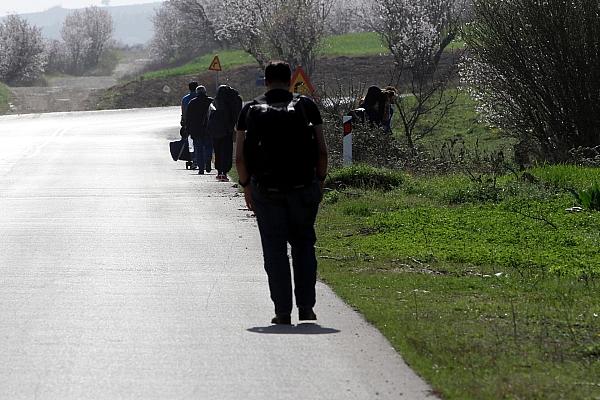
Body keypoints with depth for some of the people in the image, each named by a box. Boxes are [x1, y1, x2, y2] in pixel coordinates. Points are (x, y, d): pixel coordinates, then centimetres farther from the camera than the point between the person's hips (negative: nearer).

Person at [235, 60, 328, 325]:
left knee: (275, 249, 5)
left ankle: (283, 311, 2)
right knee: (303, 244, 14)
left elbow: (239, 157, 0)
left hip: (266, 190, 0)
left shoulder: (250, 110, 3)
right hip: (303, 187, 0)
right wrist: (320, 180, 11)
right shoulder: (306, 106, 2)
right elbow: (322, 150, -1)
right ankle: (305, 307, 8)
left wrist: (246, 186, 12)